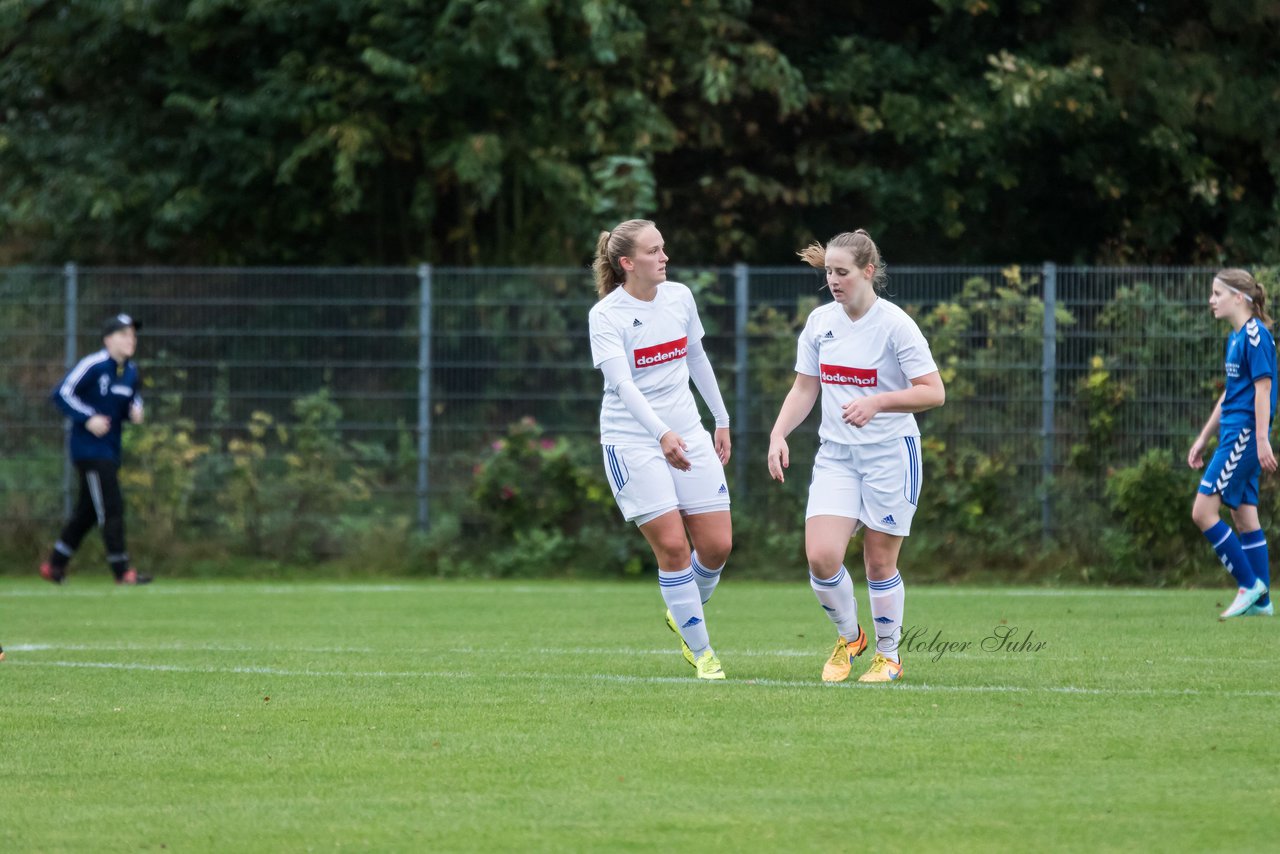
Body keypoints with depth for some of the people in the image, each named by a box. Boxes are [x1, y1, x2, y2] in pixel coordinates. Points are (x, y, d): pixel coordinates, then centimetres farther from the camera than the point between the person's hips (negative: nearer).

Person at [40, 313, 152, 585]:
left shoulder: (131, 371, 8)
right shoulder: (93, 366, -15)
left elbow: (134, 397, 23)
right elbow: (61, 394, -15)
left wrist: (135, 410, -1)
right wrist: (88, 418, -23)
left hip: (111, 450, 9)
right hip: (89, 448, -9)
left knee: (88, 511, 15)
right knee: (112, 507, -12)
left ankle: (54, 565, 27)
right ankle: (122, 572, -9)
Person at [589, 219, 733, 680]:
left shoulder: (679, 296, 4)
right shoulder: (606, 315, -13)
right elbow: (622, 383, -25)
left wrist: (721, 420, 22)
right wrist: (662, 434, -38)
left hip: (687, 433, 5)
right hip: (632, 440, -5)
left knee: (717, 545, -1)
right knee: (672, 546, -11)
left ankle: (684, 614, 29)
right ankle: (702, 653, 1)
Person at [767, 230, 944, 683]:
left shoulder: (895, 324, -12)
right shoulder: (820, 321, 5)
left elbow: (933, 392, -15)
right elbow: (804, 390, 13)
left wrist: (877, 402, -27)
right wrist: (778, 435, -1)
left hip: (889, 453, -4)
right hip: (835, 454, 4)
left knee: (879, 562, 2)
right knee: (821, 557, -10)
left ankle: (888, 655, 22)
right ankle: (848, 637, 16)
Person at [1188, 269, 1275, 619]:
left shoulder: (1255, 334, -13)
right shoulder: (1235, 337, 16)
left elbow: (1263, 388, -17)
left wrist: (1262, 441, -22)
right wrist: (1203, 439, 25)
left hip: (1245, 435, -10)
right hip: (1234, 436, 10)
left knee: (1203, 511, -11)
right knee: (1244, 516, 9)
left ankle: (1250, 585, -6)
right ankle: (1259, 600, 11)